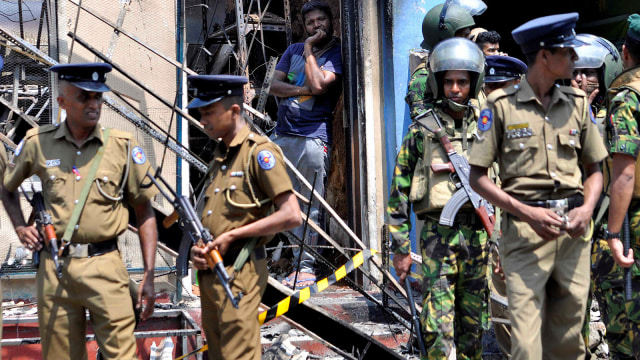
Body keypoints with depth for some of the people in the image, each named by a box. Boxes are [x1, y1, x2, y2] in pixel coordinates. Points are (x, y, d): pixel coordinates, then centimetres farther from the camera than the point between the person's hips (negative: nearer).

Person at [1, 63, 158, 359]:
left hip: (104, 266, -1)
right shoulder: (37, 143, 3)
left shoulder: (123, 146, 0)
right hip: (54, 267, 2)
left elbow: (145, 214, 4)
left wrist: (149, 276, 0)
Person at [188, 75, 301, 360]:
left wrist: (232, 236, -14)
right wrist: (198, 248, 4)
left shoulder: (258, 151, -10)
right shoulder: (219, 154, 17)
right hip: (209, 270, 9)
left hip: (238, 272, -9)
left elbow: (292, 216, -18)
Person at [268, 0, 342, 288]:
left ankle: (305, 266, 0)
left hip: (313, 137, -6)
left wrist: (309, 51, -6)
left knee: (310, 205, -5)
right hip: (282, 135, 6)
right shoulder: (294, 50, 18)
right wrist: (301, 90, -8)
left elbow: (318, 85, -15)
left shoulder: (337, 54, 1)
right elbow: (274, 85, 9)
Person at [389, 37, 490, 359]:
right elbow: (399, 191, 2)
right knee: (438, 324, -9)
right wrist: (400, 248, -1)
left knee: (473, 323, 11)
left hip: (479, 235, 3)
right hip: (438, 234, -3)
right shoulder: (421, 131, 2)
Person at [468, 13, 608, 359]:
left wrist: (587, 208, -4)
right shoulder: (501, 105, -2)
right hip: (525, 229, -4)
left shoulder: (577, 103, 11)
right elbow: (477, 176, -2)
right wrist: (526, 213, -13)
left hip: (573, 230, 4)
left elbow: (594, 169, 17)